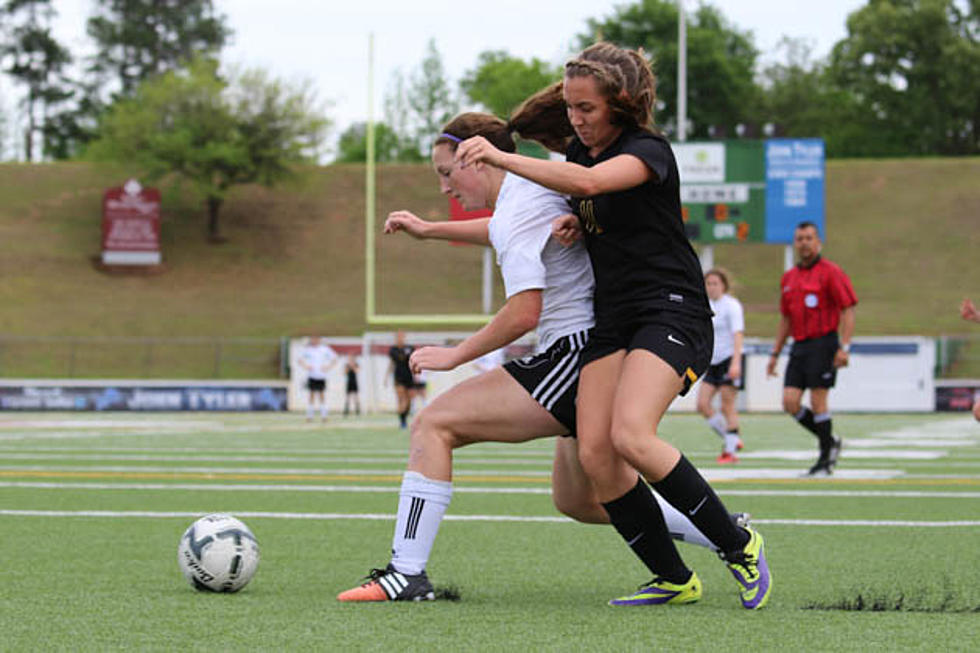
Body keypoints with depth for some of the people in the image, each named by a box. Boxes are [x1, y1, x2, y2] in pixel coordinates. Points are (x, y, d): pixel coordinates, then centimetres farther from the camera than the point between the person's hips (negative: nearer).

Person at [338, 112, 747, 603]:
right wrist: (430, 230, 43)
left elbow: (523, 314, -22)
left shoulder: (517, 207, -13)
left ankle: (406, 574, -15)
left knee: (433, 425, -10)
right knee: (577, 500, 24)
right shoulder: (534, 191, 15)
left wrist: (453, 355, -11)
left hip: (572, 354, -10)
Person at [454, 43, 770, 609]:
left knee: (631, 435, -28)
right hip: (613, 318, 8)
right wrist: (577, 224, 7)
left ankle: (739, 546, -12)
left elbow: (588, 182, -32)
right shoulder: (579, 149, 13)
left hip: (673, 312, -8)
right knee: (594, 452, -10)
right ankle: (674, 580, 1)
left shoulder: (649, 151, -12)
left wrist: (500, 158, -37)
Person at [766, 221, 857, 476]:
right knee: (790, 402, -2)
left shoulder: (830, 272, -5)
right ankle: (830, 441, 17)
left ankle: (825, 459, 4)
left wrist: (844, 347, -18)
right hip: (799, 346, 7)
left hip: (823, 343, -7)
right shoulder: (788, 278, 16)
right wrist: (775, 353, 20)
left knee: (817, 401, -7)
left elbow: (848, 310, -9)